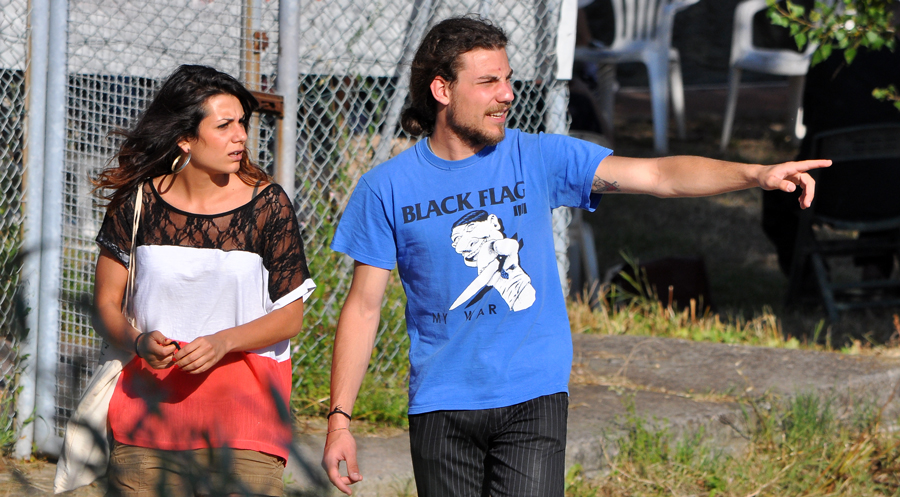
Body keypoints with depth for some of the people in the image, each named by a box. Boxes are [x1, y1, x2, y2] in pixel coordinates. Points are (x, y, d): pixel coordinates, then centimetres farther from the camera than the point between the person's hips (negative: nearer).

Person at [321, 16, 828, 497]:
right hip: (441, 407, 0)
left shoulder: (539, 158, 1)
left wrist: (755, 174, -21)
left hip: (533, 397, 0)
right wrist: (340, 418, -1)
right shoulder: (386, 189, 0)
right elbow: (364, 307, 4)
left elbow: (658, 175, -7)